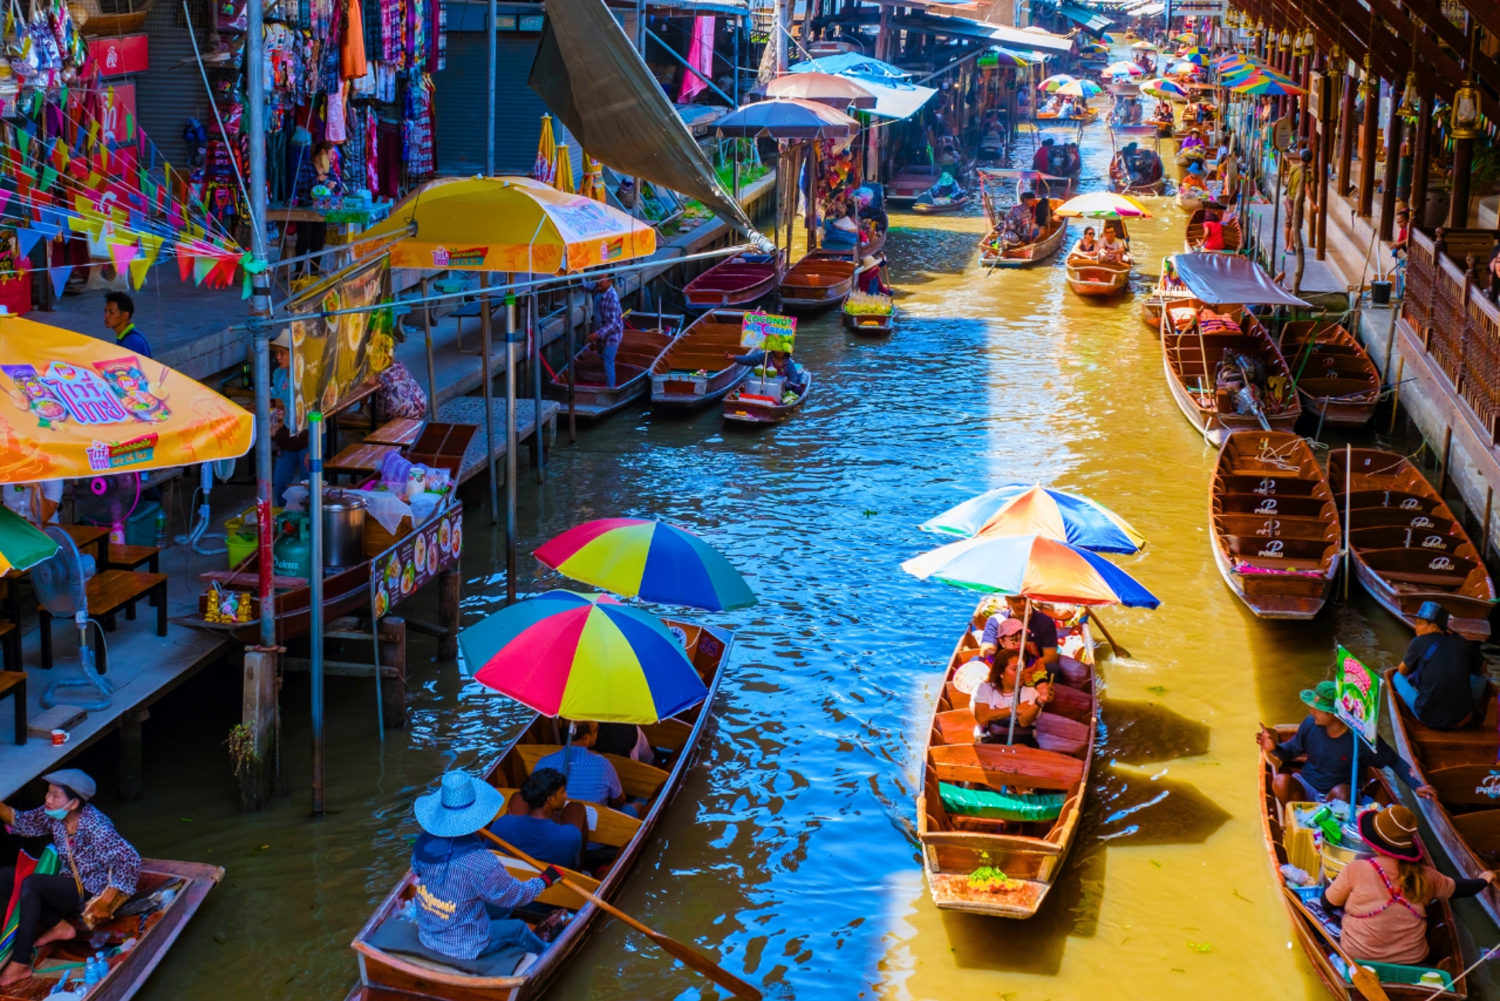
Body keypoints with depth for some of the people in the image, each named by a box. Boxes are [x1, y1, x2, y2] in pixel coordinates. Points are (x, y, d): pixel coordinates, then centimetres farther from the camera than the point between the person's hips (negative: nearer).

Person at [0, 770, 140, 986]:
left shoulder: (95, 826, -27)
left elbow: (130, 859, -30)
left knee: (30, 884, -30)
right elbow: (22, 822, 8)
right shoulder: (53, 814, -6)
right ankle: (59, 926, -5)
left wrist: (106, 901, -27)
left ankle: (20, 964, -28)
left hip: (91, 891, -8)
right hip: (68, 883, 8)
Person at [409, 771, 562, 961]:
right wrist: (546, 879, 2)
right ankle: (545, 954, 49)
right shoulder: (481, 862, -33)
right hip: (464, 948, -6)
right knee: (518, 928, 22)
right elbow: (517, 895, -17)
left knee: (500, 908, 27)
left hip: (427, 936, 6)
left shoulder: (423, 843, -15)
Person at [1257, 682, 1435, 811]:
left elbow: (1395, 761, -8)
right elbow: (1291, 752, 2)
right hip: (1307, 787, 3)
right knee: (1281, 782, -29)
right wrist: (1274, 748, -21)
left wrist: (1416, 786, -21)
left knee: (1340, 792, -38)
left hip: (1339, 796, -3)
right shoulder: (1311, 724, -13)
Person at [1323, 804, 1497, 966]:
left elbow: (1327, 904, 2)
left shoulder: (1356, 870, -12)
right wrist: (1483, 880, 41)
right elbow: (1458, 889, 20)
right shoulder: (1424, 875, -1)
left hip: (1359, 958, -4)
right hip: (1411, 960, 4)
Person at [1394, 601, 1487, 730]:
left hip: (1428, 718, -2)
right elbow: (1481, 670, 22)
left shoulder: (1420, 642, -5)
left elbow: (1402, 671, 12)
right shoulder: (1463, 643, 2)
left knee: (1398, 677, 20)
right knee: (1479, 678, 26)